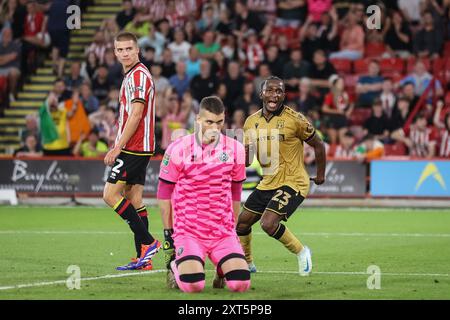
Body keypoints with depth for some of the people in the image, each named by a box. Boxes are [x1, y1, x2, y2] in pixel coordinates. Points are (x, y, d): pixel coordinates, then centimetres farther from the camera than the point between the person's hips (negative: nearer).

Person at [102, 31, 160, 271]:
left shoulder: (138, 75, -13)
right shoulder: (132, 75, 19)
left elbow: (136, 115, -20)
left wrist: (117, 148, -19)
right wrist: (119, 147, 20)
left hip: (134, 147, -10)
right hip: (139, 148, 10)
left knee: (110, 194, -10)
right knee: (134, 199, 7)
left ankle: (147, 242, -10)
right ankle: (143, 258, 6)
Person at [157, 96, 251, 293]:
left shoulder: (235, 149, 4)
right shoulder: (178, 149, -5)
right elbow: (164, 194, 3)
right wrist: (168, 234, 3)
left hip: (223, 233, 3)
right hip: (188, 231, -3)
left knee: (240, 283, -17)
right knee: (192, 285, -25)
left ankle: (222, 266, 19)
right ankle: (175, 265, 12)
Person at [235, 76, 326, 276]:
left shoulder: (295, 119, -14)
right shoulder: (251, 122, 3)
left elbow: (318, 145, -1)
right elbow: (246, 160, 8)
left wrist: (321, 174, 7)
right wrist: (243, 154, -15)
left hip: (292, 183, -7)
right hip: (267, 183, 7)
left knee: (268, 224, -23)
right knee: (242, 222, 10)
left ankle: (301, 252, 0)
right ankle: (247, 264, 33)